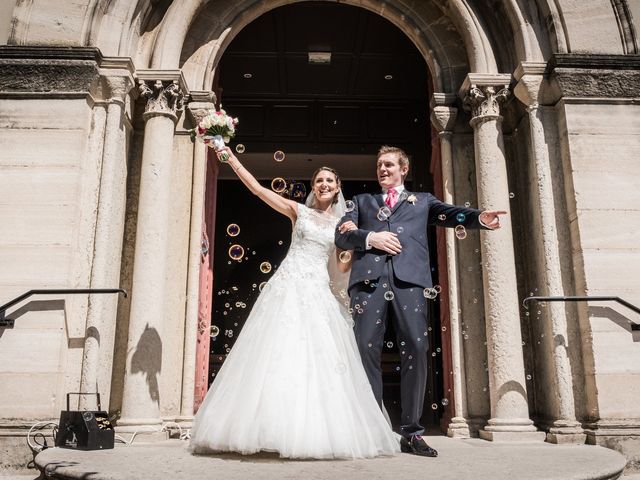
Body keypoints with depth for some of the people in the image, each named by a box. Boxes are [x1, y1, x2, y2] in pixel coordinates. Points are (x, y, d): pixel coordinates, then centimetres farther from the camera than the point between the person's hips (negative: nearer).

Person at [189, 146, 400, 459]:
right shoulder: (298, 210, 9)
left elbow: (343, 267, 13)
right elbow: (257, 189, 4)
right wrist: (231, 159, 0)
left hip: (319, 294, 2)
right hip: (288, 288, -2)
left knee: (320, 360, -5)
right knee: (280, 353, -8)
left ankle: (316, 432, 2)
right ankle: (279, 430, -2)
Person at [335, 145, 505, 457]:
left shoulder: (422, 201, 26)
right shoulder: (362, 201, 28)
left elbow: (451, 214, 7)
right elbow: (341, 235, 16)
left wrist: (479, 218, -15)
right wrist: (369, 237, -4)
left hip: (409, 279, -1)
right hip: (369, 278, 1)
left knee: (415, 348, -9)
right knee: (366, 349, -5)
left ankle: (411, 432, 0)